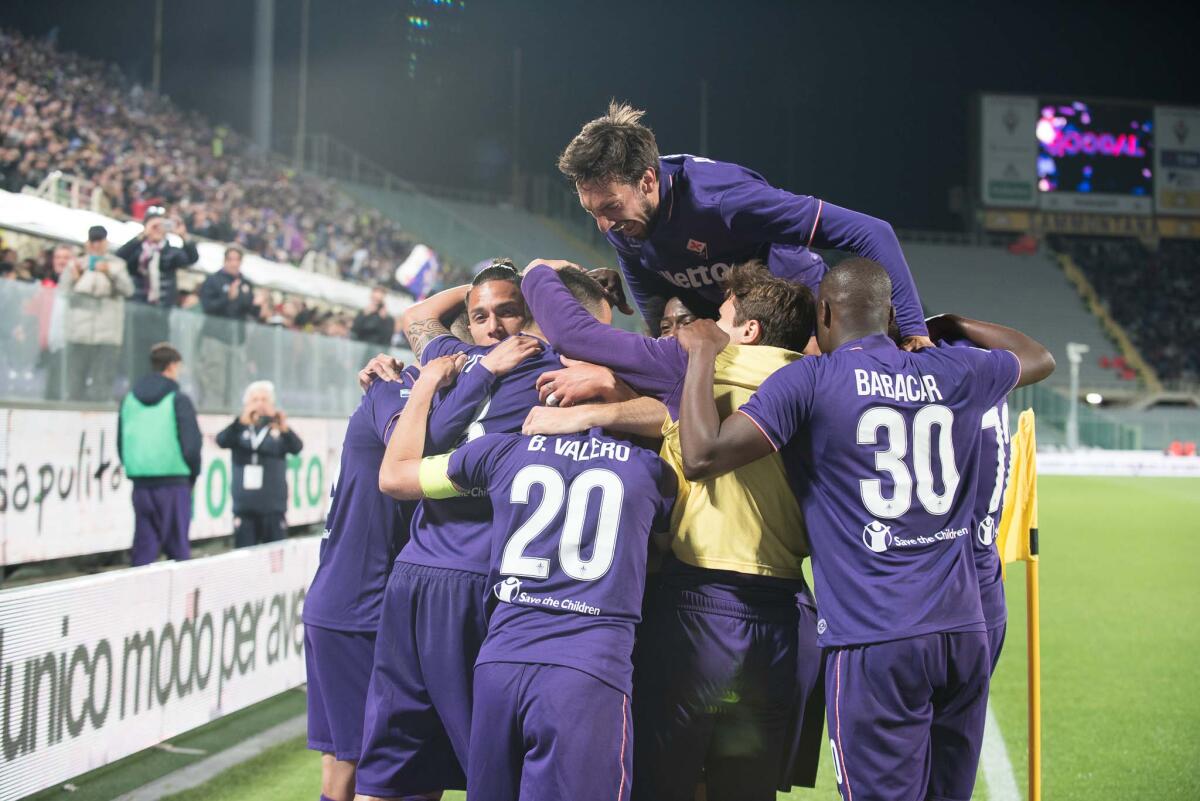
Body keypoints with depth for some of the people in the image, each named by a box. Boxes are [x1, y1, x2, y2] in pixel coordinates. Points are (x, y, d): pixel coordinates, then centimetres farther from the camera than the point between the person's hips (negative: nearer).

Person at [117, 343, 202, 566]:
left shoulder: (129, 399, 8)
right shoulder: (179, 400, -7)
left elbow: (121, 445, 11)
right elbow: (192, 444, -9)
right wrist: (193, 475, 6)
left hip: (141, 484, 4)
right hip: (174, 483, -4)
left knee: (143, 548, 7)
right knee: (177, 548, 3)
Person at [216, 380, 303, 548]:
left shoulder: (277, 428, 4)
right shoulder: (240, 429, 6)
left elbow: (297, 447, -14)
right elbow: (222, 441, -15)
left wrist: (285, 429, -35)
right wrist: (241, 421, -33)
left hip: (274, 507, -1)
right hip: (244, 507, 1)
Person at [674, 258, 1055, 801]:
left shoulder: (809, 381, -4)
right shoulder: (955, 374, 11)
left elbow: (701, 457, -10)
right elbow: (1040, 359, 32)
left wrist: (702, 355, 4)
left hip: (873, 640, -5)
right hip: (964, 632, 5)